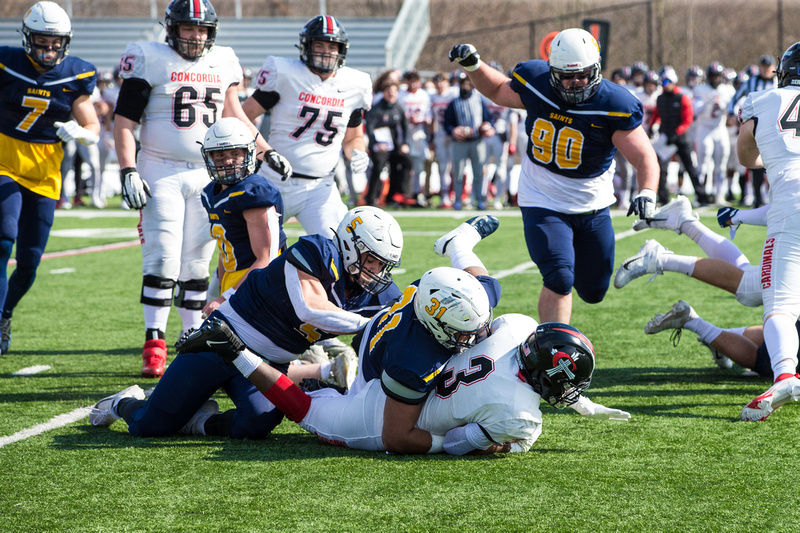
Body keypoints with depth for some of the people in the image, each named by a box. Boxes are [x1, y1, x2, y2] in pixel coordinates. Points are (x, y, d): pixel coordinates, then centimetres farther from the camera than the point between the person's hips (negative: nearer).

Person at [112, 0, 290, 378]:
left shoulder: (222, 63, 10)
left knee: (196, 264, 7)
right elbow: (123, 121, -5)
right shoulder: (150, 59, -4)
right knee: (163, 259, -11)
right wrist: (128, 172, -14)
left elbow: (233, 115, 22)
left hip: (208, 174, 4)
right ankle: (154, 346, -8)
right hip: (161, 173, -4)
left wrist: (267, 152, 19)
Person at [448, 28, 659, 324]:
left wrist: (647, 194, -40)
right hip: (544, 203, -1)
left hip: (593, 206, 1)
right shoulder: (535, 84, -12)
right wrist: (473, 64, -6)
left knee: (593, 292, 15)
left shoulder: (613, 105, -20)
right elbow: (498, 91, 11)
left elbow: (644, 157, -21)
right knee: (559, 280, -21)